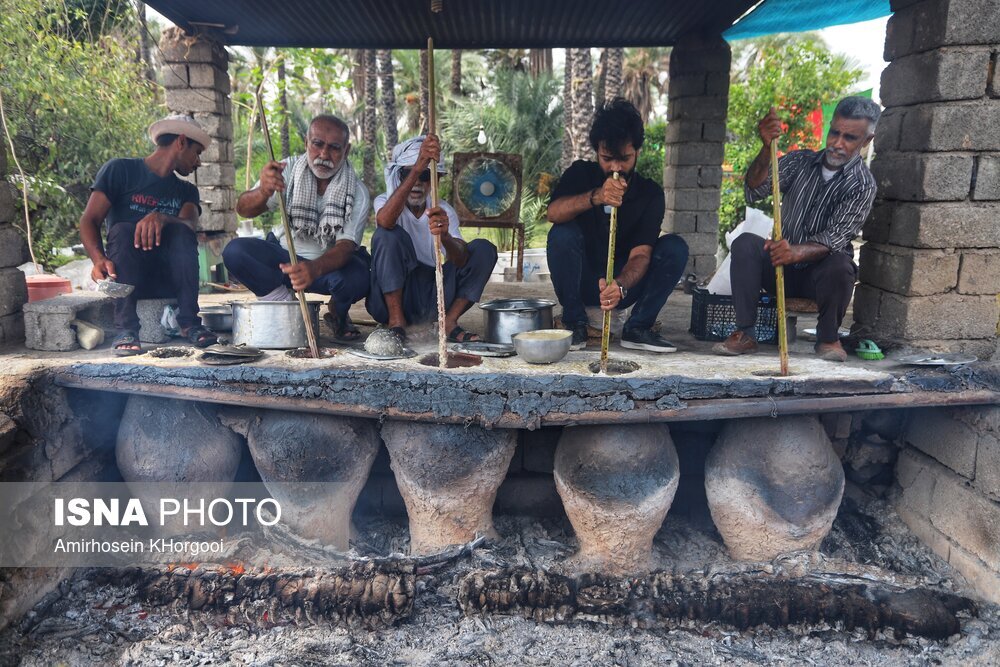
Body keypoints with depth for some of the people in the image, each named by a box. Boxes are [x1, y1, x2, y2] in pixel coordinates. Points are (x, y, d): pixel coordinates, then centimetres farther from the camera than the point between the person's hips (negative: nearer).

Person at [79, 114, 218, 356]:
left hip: (168, 280, 2)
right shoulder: (121, 170, 5)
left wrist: (161, 218, -32)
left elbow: (190, 225, -8)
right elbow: (89, 220, -6)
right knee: (122, 230, -29)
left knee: (181, 232, -23)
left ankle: (189, 322, -29)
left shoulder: (186, 191, 15)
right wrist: (99, 259, -27)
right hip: (124, 275, -2)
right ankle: (126, 329, -34)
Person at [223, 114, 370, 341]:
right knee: (234, 251, -24)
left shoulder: (357, 192, -15)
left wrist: (315, 269, -50)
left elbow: (346, 246, -27)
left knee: (358, 278, -36)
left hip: (331, 263, -2)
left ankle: (339, 313, 2)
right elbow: (244, 210, -18)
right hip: (285, 255, 2)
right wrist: (263, 192, -44)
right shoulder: (289, 169, -9)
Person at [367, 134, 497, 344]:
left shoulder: (444, 212, 3)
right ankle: (396, 321, -19)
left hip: (430, 299, 3)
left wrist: (445, 236, -40)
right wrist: (416, 168, -43)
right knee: (387, 235, -26)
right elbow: (384, 220, -33)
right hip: (390, 300, -3)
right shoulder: (385, 201, -3)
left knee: (484, 249, -9)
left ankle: (449, 321, -11)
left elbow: (461, 260, -16)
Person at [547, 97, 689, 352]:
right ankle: (575, 324, -16)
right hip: (582, 282, 0)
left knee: (675, 247, -20)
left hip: (626, 283, 1)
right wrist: (595, 197, -45)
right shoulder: (581, 173, -6)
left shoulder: (650, 193, -9)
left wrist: (620, 286, -43)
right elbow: (554, 213, -27)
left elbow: (640, 254, -22)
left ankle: (637, 328, -14)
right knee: (562, 234, -28)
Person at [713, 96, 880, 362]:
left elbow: (834, 239, -23)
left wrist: (796, 253, -44)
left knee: (840, 265, -35)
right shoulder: (800, 161, 2)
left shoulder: (863, 186, -8)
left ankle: (828, 337, -7)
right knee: (745, 243, -25)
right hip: (781, 267, 2)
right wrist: (767, 148, -31)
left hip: (817, 274, -2)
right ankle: (745, 334, -21)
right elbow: (754, 192, -14)